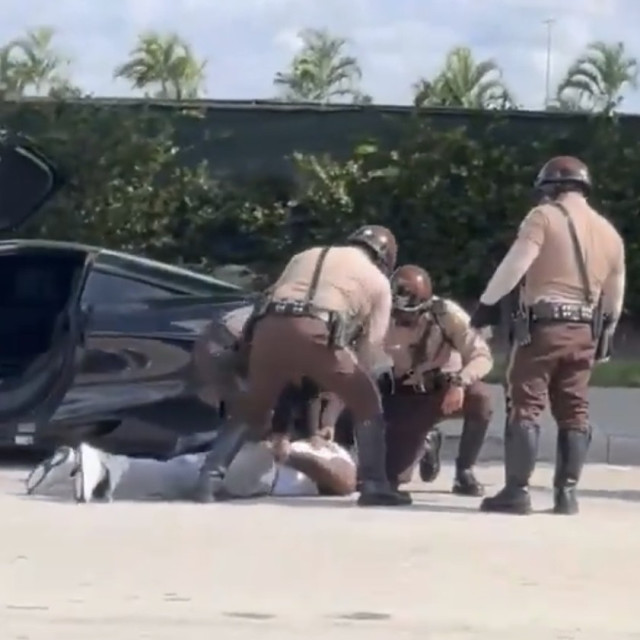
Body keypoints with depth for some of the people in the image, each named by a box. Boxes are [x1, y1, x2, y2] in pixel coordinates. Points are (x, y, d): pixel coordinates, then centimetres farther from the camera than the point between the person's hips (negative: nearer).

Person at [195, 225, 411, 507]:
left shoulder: (306, 256, 36)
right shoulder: (378, 280, 26)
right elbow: (371, 342, 18)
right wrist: (333, 378, 28)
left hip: (270, 328, 4)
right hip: (318, 333, -4)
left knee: (252, 406, 22)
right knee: (367, 405, 14)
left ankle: (211, 475, 12)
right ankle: (374, 485, 7)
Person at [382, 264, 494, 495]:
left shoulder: (446, 313, -24)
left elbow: (482, 356, -24)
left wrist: (459, 383, -44)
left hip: (449, 389, -1)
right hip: (408, 399, 1)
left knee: (480, 396, -36)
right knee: (392, 475, -9)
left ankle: (464, 471, -13)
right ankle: (425, 442, 28)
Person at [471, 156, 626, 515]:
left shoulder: (545, 217, -3)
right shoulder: (610, 232, 15)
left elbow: (515, 264, -15)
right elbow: (615, 298, 19)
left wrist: (487, 303, -7)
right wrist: (603, 336, 29)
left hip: (542, 325, -5)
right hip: (584, 331, 5)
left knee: (526, 407, -5)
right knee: (574, 412, 11)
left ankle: (517, 491, -9)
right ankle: (567, 492, 8)